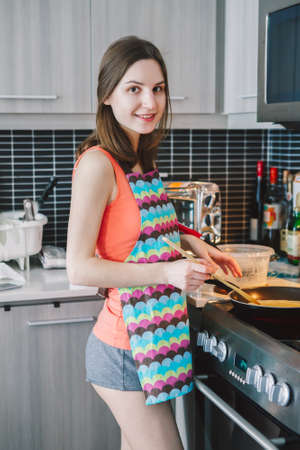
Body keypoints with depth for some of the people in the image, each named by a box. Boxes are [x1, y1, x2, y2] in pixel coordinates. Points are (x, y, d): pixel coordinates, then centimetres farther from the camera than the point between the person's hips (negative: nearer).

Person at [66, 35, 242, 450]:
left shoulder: (141, 161, 10)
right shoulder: (98, 163, -17)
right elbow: (79, 268, -19)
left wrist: (191, 243, 9)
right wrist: (168, 271, -25)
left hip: (153, 337, 8)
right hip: (127, 348, -8)